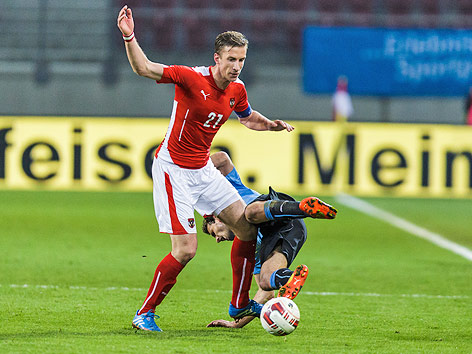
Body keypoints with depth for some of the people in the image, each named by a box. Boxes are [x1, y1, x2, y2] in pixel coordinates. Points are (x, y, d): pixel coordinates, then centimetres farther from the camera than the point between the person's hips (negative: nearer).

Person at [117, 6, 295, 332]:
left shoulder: (237, 90, 1)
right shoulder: (192, 78, -20)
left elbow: (248, 117, 23)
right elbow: (144, 69, -28)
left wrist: (273, 125, 4)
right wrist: (129, 38, -44)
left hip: (204, 170, 8)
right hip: (173, 170, -8)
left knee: (247, 226, 7)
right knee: (186, 249, -14)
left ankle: (240, 304, 22)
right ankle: (145, 313, 1)